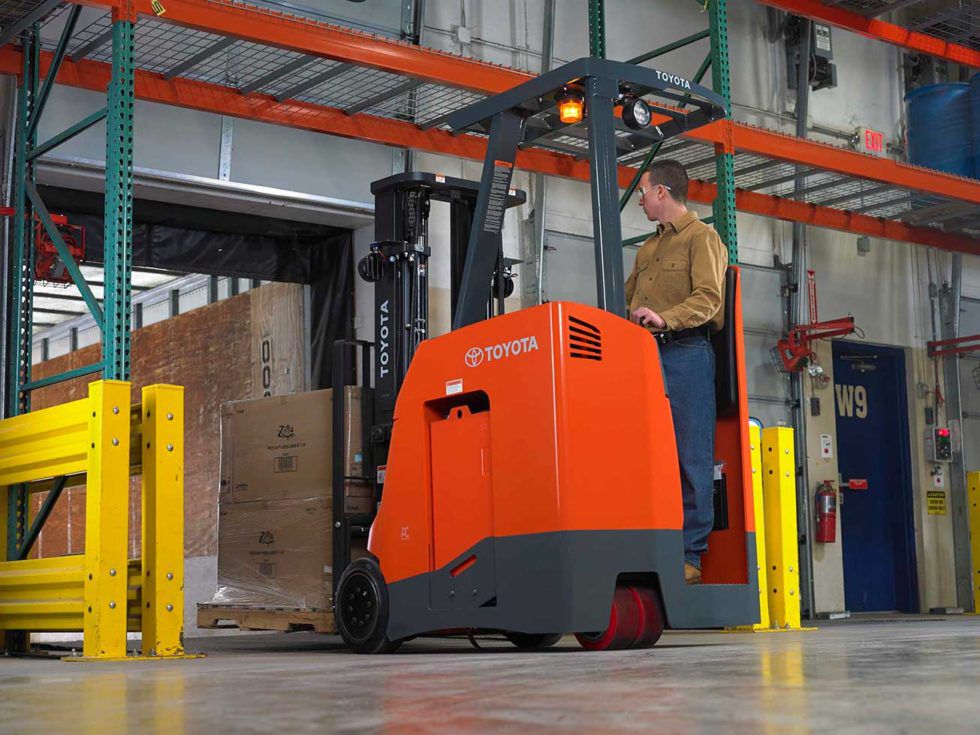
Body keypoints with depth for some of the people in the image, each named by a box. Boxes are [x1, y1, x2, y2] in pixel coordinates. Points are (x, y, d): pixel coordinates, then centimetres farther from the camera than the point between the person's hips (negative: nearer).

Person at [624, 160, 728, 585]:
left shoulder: (701, 237, 3)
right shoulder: (647, 249, 27)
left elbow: (709, 298, -11)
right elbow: (629, 299, 29)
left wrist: (665, 319, -24)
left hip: (685, 351, -7)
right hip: (646, 355, 7)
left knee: (690, 456, -7)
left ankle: (690, 557, -7)